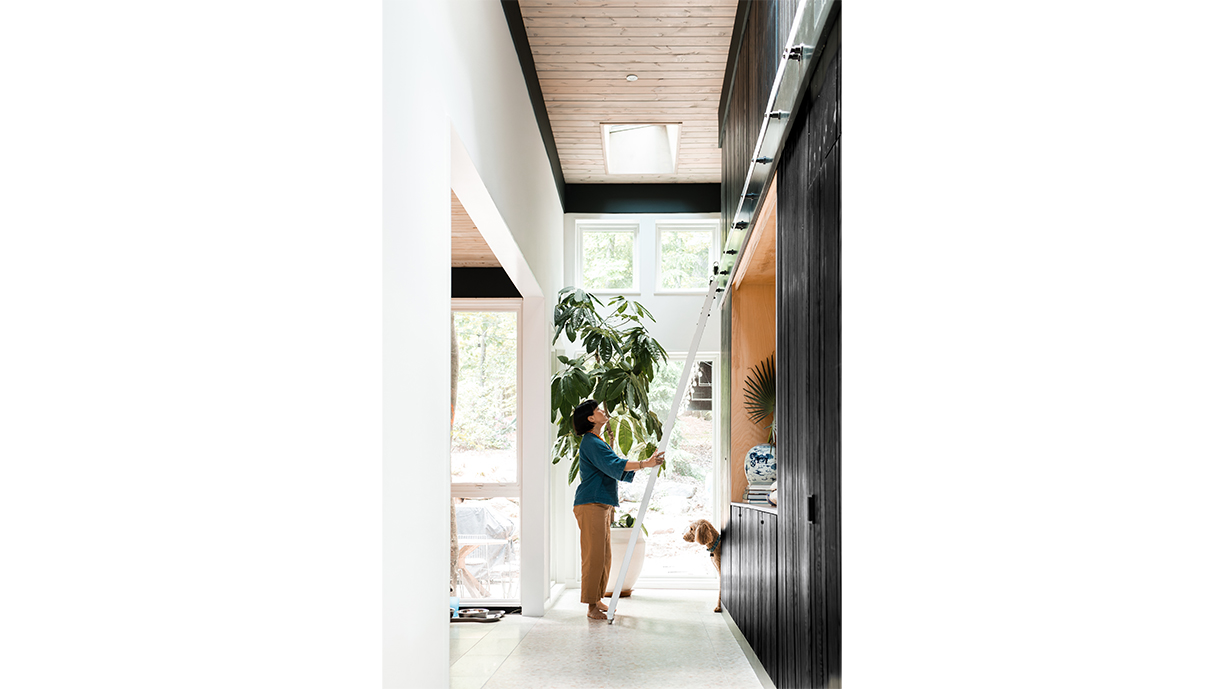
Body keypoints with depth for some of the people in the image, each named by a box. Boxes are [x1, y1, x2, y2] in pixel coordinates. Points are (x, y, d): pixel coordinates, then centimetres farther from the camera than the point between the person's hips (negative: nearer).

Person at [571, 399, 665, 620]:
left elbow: (617, 469, 23)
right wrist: (645, 464, -30)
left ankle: (597, 600, 20)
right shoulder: (590, 443, -12)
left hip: (602, 505, 10)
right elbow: (614, 464, -24)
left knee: (604, 556, 12)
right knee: (594, 555, -9)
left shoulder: (597, 442, 21)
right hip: (590, 505, -10)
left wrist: (648, 463, 21)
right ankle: (591, 606, -5)